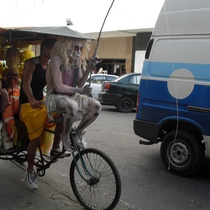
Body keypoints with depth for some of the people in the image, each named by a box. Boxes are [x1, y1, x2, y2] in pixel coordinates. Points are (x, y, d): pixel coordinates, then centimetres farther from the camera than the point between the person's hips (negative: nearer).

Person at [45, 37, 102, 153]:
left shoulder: (77, 62, 5)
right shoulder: (57, 60, -16)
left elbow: (80, 84, 2)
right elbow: (58, 87, -22)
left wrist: (89, 69, -10)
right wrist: (79, 90, -14)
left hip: (71, 96, 7)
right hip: (54, 97, -7)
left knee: (96, 106, -11)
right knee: (73, 106, -39)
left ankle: (78, 132, 8)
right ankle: (65, 136, -11)